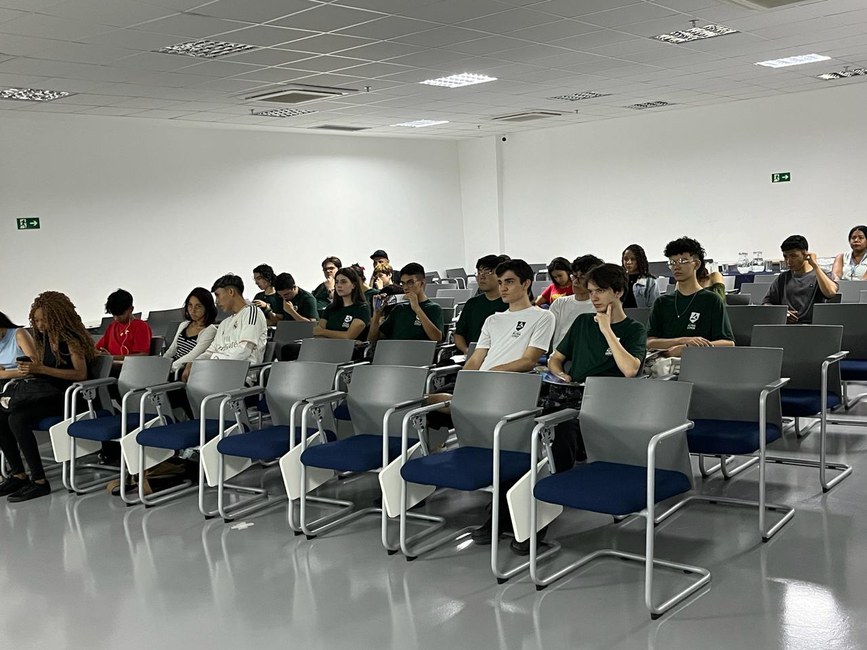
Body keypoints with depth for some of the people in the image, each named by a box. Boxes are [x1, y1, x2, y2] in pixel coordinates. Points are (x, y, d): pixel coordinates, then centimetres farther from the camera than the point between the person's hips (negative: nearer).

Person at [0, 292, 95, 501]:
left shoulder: (71, 339, -9)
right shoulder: (43, 338, 15)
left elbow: (81, 374, -19)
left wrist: (42, 369, -23)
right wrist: (30, 370, 1)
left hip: (65, 395, -8)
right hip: (45, 391, 8)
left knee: (17, 419, -28)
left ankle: (39, 482, -23)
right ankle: (18, 475, -5)